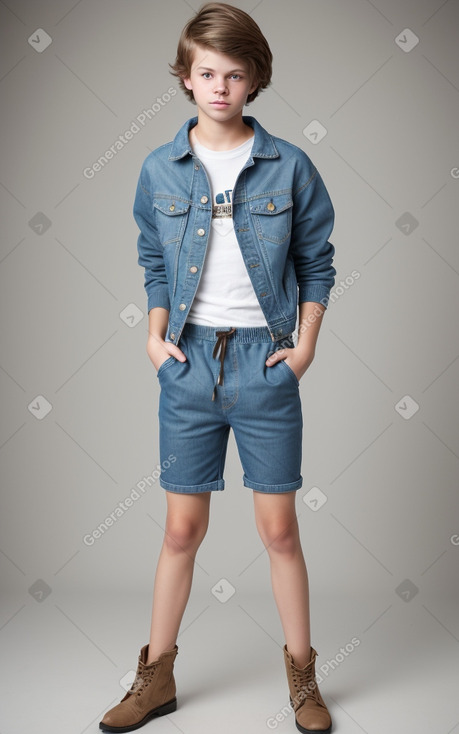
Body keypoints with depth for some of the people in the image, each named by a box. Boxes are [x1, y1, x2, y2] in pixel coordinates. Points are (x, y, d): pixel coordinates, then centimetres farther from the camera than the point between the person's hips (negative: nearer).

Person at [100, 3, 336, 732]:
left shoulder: (289, 167, -1)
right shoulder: (161, 170, 4)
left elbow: (317, 262, 6)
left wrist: (306, 344, -3)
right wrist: (155, 336, 2)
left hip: (265, 361, -1)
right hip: (189, 362, 2)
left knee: (279, 528, 6)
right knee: (182, 528, 9)